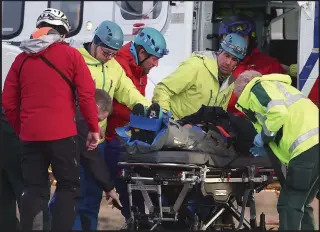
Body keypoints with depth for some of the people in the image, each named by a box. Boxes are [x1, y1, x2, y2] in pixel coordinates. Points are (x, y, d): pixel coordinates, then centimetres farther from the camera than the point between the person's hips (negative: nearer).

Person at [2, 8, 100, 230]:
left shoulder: (22, 58, 10)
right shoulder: (70, 55, -2)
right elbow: (87, 95, -6)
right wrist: (94, 128, 2)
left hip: (30, 135, 4)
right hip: (61, 134, -4)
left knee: (33, 188, 11)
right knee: (68, 187, 5)